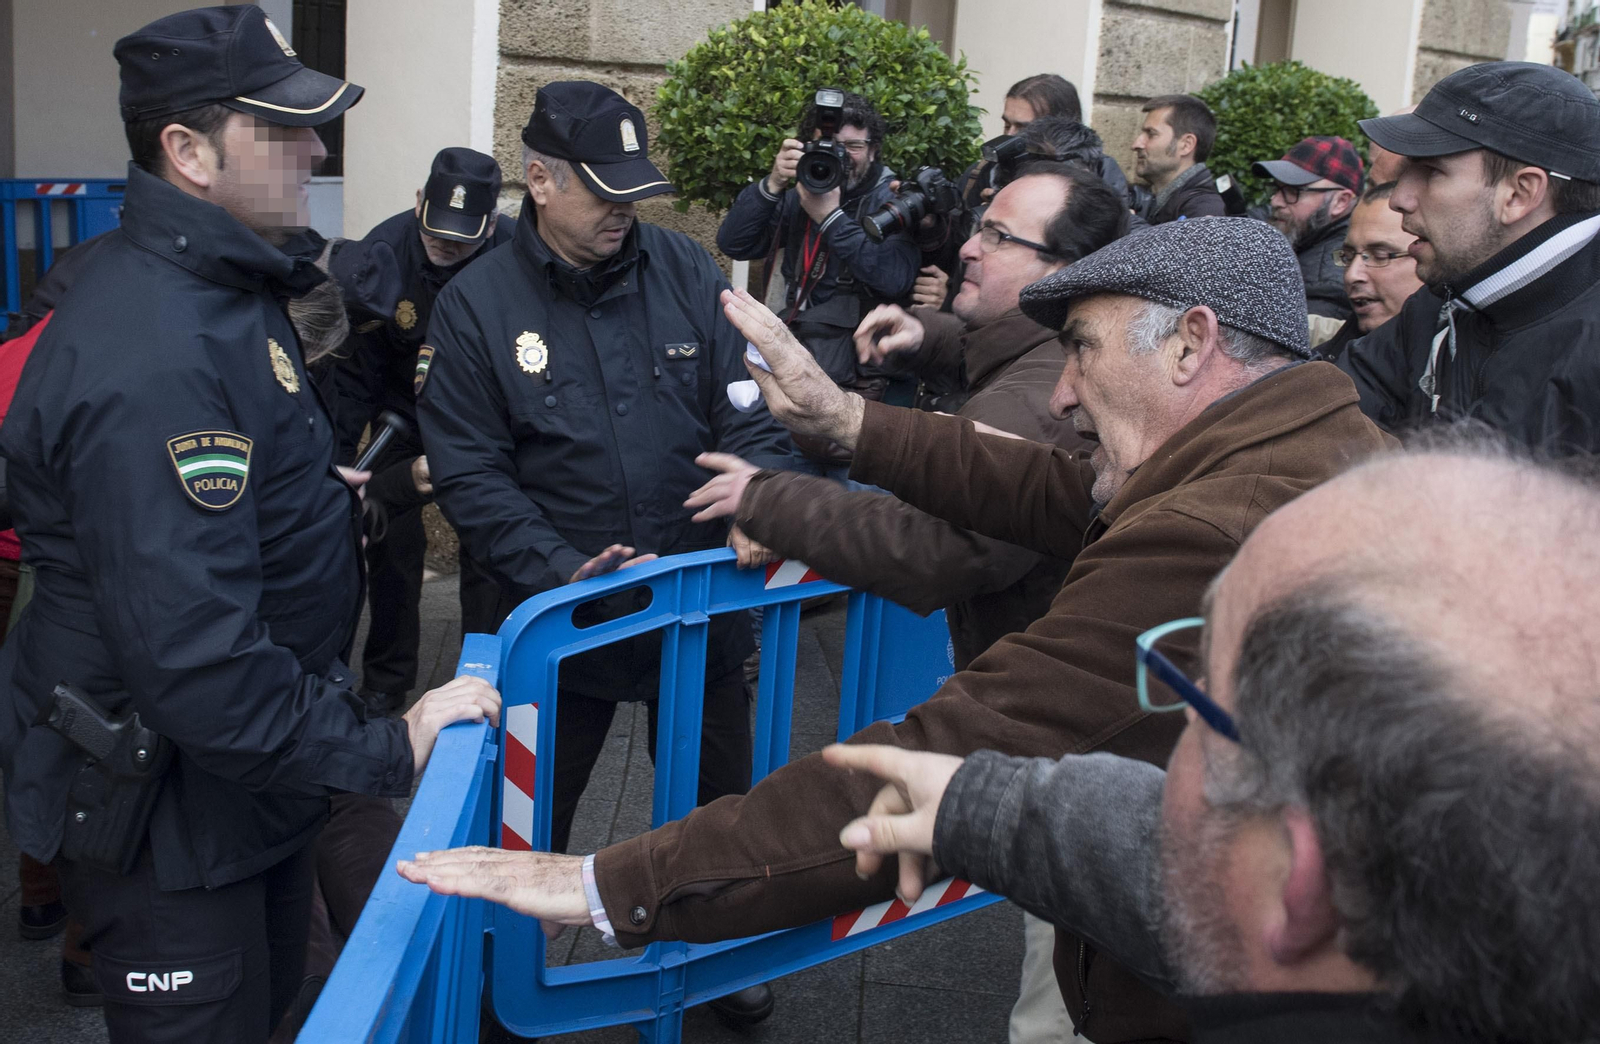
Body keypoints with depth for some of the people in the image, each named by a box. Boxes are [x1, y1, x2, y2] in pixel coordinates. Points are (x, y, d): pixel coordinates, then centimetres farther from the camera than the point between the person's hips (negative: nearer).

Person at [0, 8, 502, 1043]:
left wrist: (314, 486, 14)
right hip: (167, 807, -10)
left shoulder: (224, 286, 4)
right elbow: (192, 657, -35)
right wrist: (385, 751, -29)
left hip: (248, 761, 10)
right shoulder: (150, 359, -31)